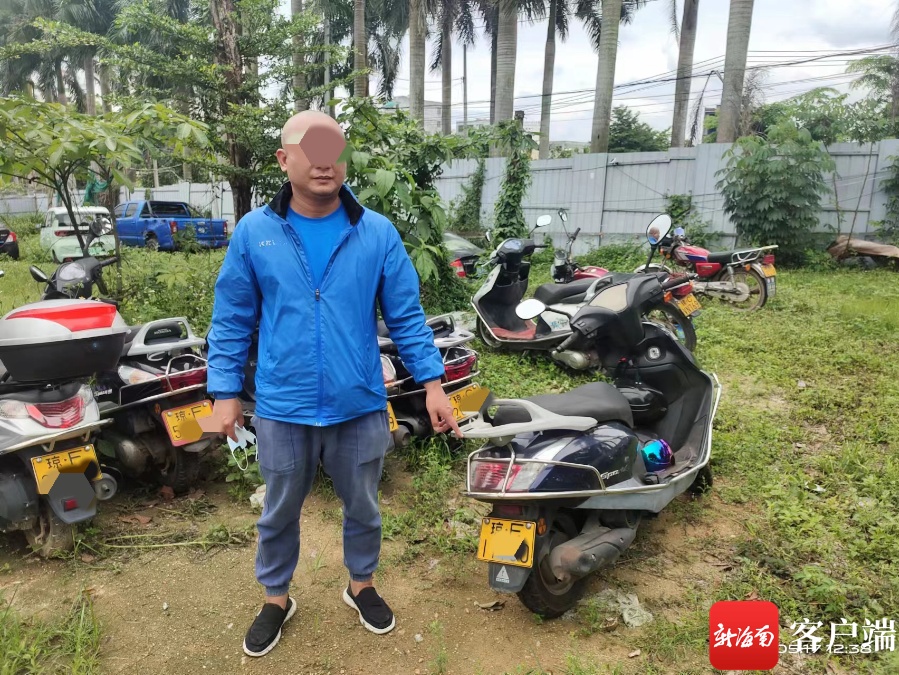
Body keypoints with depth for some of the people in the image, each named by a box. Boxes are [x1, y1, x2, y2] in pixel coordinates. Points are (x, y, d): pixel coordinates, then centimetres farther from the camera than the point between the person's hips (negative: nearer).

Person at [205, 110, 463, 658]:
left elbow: (407, 317, -1)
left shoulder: (378, 233, -5)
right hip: (283, 409, 0)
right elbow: (232, 322, 2)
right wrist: (225, 392, -1)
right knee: (280, 512, 20)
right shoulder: (253, 233, -3)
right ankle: (276, 599, 45)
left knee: (363, 508, 19)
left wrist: (433, 384, -6)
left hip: (360, 407, 0)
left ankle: (362, 585, 46)